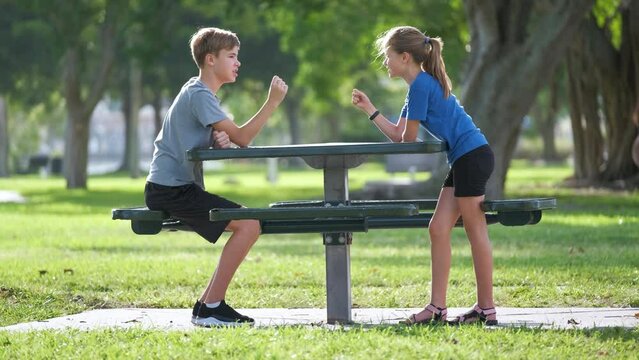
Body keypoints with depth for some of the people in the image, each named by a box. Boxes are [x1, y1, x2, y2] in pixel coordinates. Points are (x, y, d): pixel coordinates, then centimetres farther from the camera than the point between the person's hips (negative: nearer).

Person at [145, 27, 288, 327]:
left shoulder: (199, 93, 19)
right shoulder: (199, 94, -13)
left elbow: (230, 139, 18)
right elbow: (242, 138, -17)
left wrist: (221, 141, -6)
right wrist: (273, 102, -16)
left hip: (181, 187, 10)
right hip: (169, 189, -10)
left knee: (248, 225, 10)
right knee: (249, 225, -18)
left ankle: (208, 304, 8)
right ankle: (210, 308, -15)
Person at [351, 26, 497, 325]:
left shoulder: (421, 84, -12)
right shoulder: (419, 86, 18)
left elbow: (408, 139, -7)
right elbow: (398, 135, 21)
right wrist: (369, 110, 19)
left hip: (473, 155, -10)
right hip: (462, 161, 10)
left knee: (476, 231, -6)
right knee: (438, 229, 7)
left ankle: (486, 308, -2)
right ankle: (437, 307, 6)